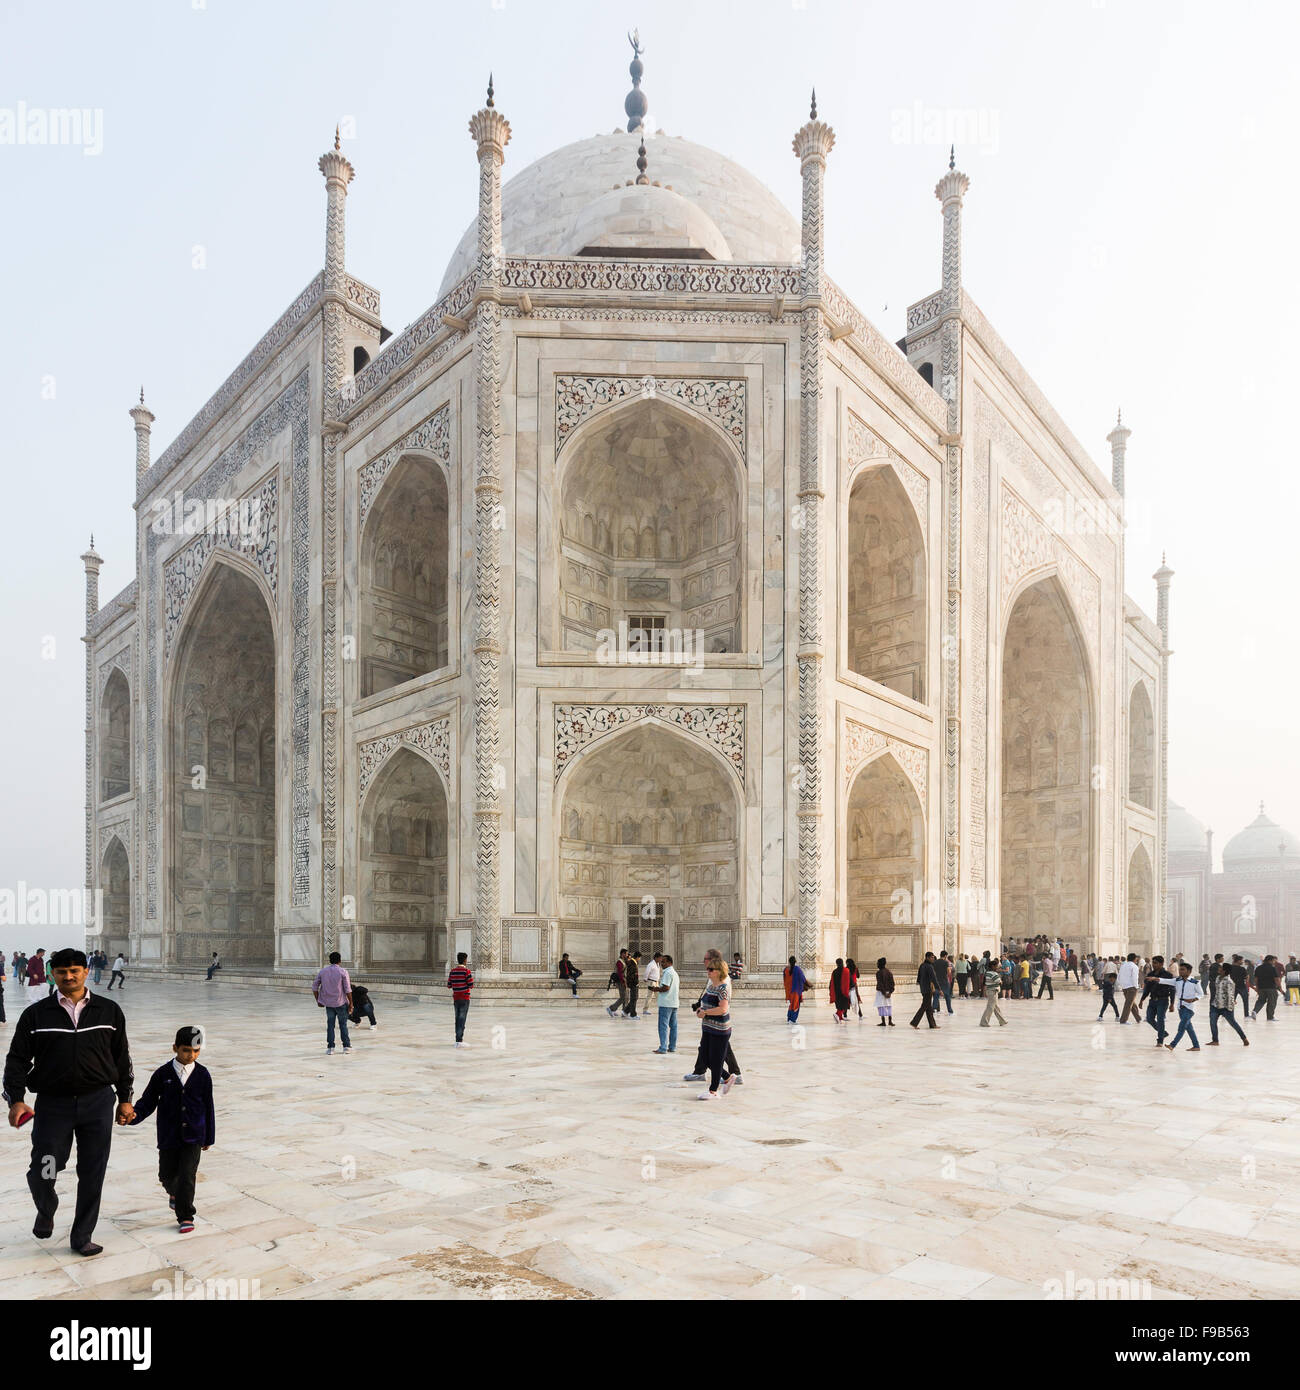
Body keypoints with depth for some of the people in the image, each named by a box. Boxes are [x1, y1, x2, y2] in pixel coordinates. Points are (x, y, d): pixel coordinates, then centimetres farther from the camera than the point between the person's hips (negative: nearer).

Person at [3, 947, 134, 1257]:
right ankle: (46, 1211, 33)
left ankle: (82, 1237, 22)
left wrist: (125, 1098, 10)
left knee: (92, 1174, 5)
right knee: (42, 1172, -2)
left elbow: (122, 1057, 10)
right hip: (52, 1103, -1)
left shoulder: (109, 1011, 3)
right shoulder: (36, 1014, 0)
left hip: (98, 1103, 1)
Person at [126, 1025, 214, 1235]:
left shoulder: (203, 1075, -3)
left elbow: (208, 1107, 4)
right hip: (168, 1136, 1)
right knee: (167, 1174, 12)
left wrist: (209, 1137, 7)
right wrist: (135, 1115, -21)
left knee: (187, 1176, -7)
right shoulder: (163, 1074, -4)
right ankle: (174, 1193, 46)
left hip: (193, 1136, -1)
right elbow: (148, 1100, -1)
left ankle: (185, 1216, 6)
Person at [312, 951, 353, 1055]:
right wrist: (351, 1004, -3)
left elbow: (314, 987, 4)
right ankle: (346, 1046, 15)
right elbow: (347, 990, -11)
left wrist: (318, 1000, 14)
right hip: (341, 1003, -2)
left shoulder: (322, 971, 2)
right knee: (343, 1024, 10)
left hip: (328, 1003, 2)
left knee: (330, 1025, 9)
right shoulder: (343, 972, -8)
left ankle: (330, 1048, 8)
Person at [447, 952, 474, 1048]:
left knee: (457, 1018, 12)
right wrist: (471, 978, 7)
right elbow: (471, 986, -12)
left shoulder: (453, 971, 5)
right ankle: (459, 1041, -9)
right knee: (462, 1019, -5)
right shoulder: (467, 971, -11)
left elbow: (449, 985, 7)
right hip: (464, 998, -5)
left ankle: (458, 1039, 17)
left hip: (455, 998, 5)